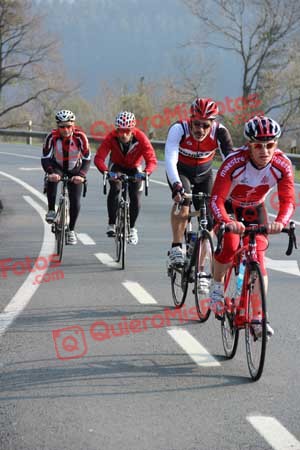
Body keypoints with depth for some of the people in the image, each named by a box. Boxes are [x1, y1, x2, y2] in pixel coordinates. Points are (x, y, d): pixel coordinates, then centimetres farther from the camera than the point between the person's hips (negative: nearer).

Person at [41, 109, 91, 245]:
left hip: (74, 170, 0)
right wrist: (50, 173, -45)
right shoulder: (52, 136, -25)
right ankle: (51, 210, -19)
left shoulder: (80, 136, -26)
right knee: (52, 179, -36)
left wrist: (81, 175, -43)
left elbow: (87, 159, -26)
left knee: (75, 202, -8)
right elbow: (45, 158, -27)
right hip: (57, 167, 0)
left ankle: (71, 230, 13)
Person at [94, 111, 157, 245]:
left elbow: (151, 160, -35)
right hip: (116, 166, -1)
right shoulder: (111, 137, -31)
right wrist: (105, 171, -56)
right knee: (115, 189, -27)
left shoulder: (141, 138, -32)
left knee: (135, 197, -9)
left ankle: (132, 227, 17)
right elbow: (99, 158, -36)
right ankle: (112, 224, -15)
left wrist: (146, 172, -55)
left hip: (134, 168, 1)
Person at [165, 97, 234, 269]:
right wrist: (177, 186, -58)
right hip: (180, 172, -2)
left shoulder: (220, 133, -29)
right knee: (183, 200, -33)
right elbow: (170, 160, -43)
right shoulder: (179, 129, -33)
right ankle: (176, 248, -20)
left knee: (208, 221, -4)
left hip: (204, 174, 2)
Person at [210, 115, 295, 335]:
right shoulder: (234, 162, -37)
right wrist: (228, 222, -60)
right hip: (228, 204, -3)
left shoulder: (282, 165, -28)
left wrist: (280, 222, -53)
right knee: (230, 246, -26)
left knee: (258, 256, -8)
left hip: (254, 207, 3)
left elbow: (288, 201, -32)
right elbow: (216, 200, -41)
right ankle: (217, 285, 4)